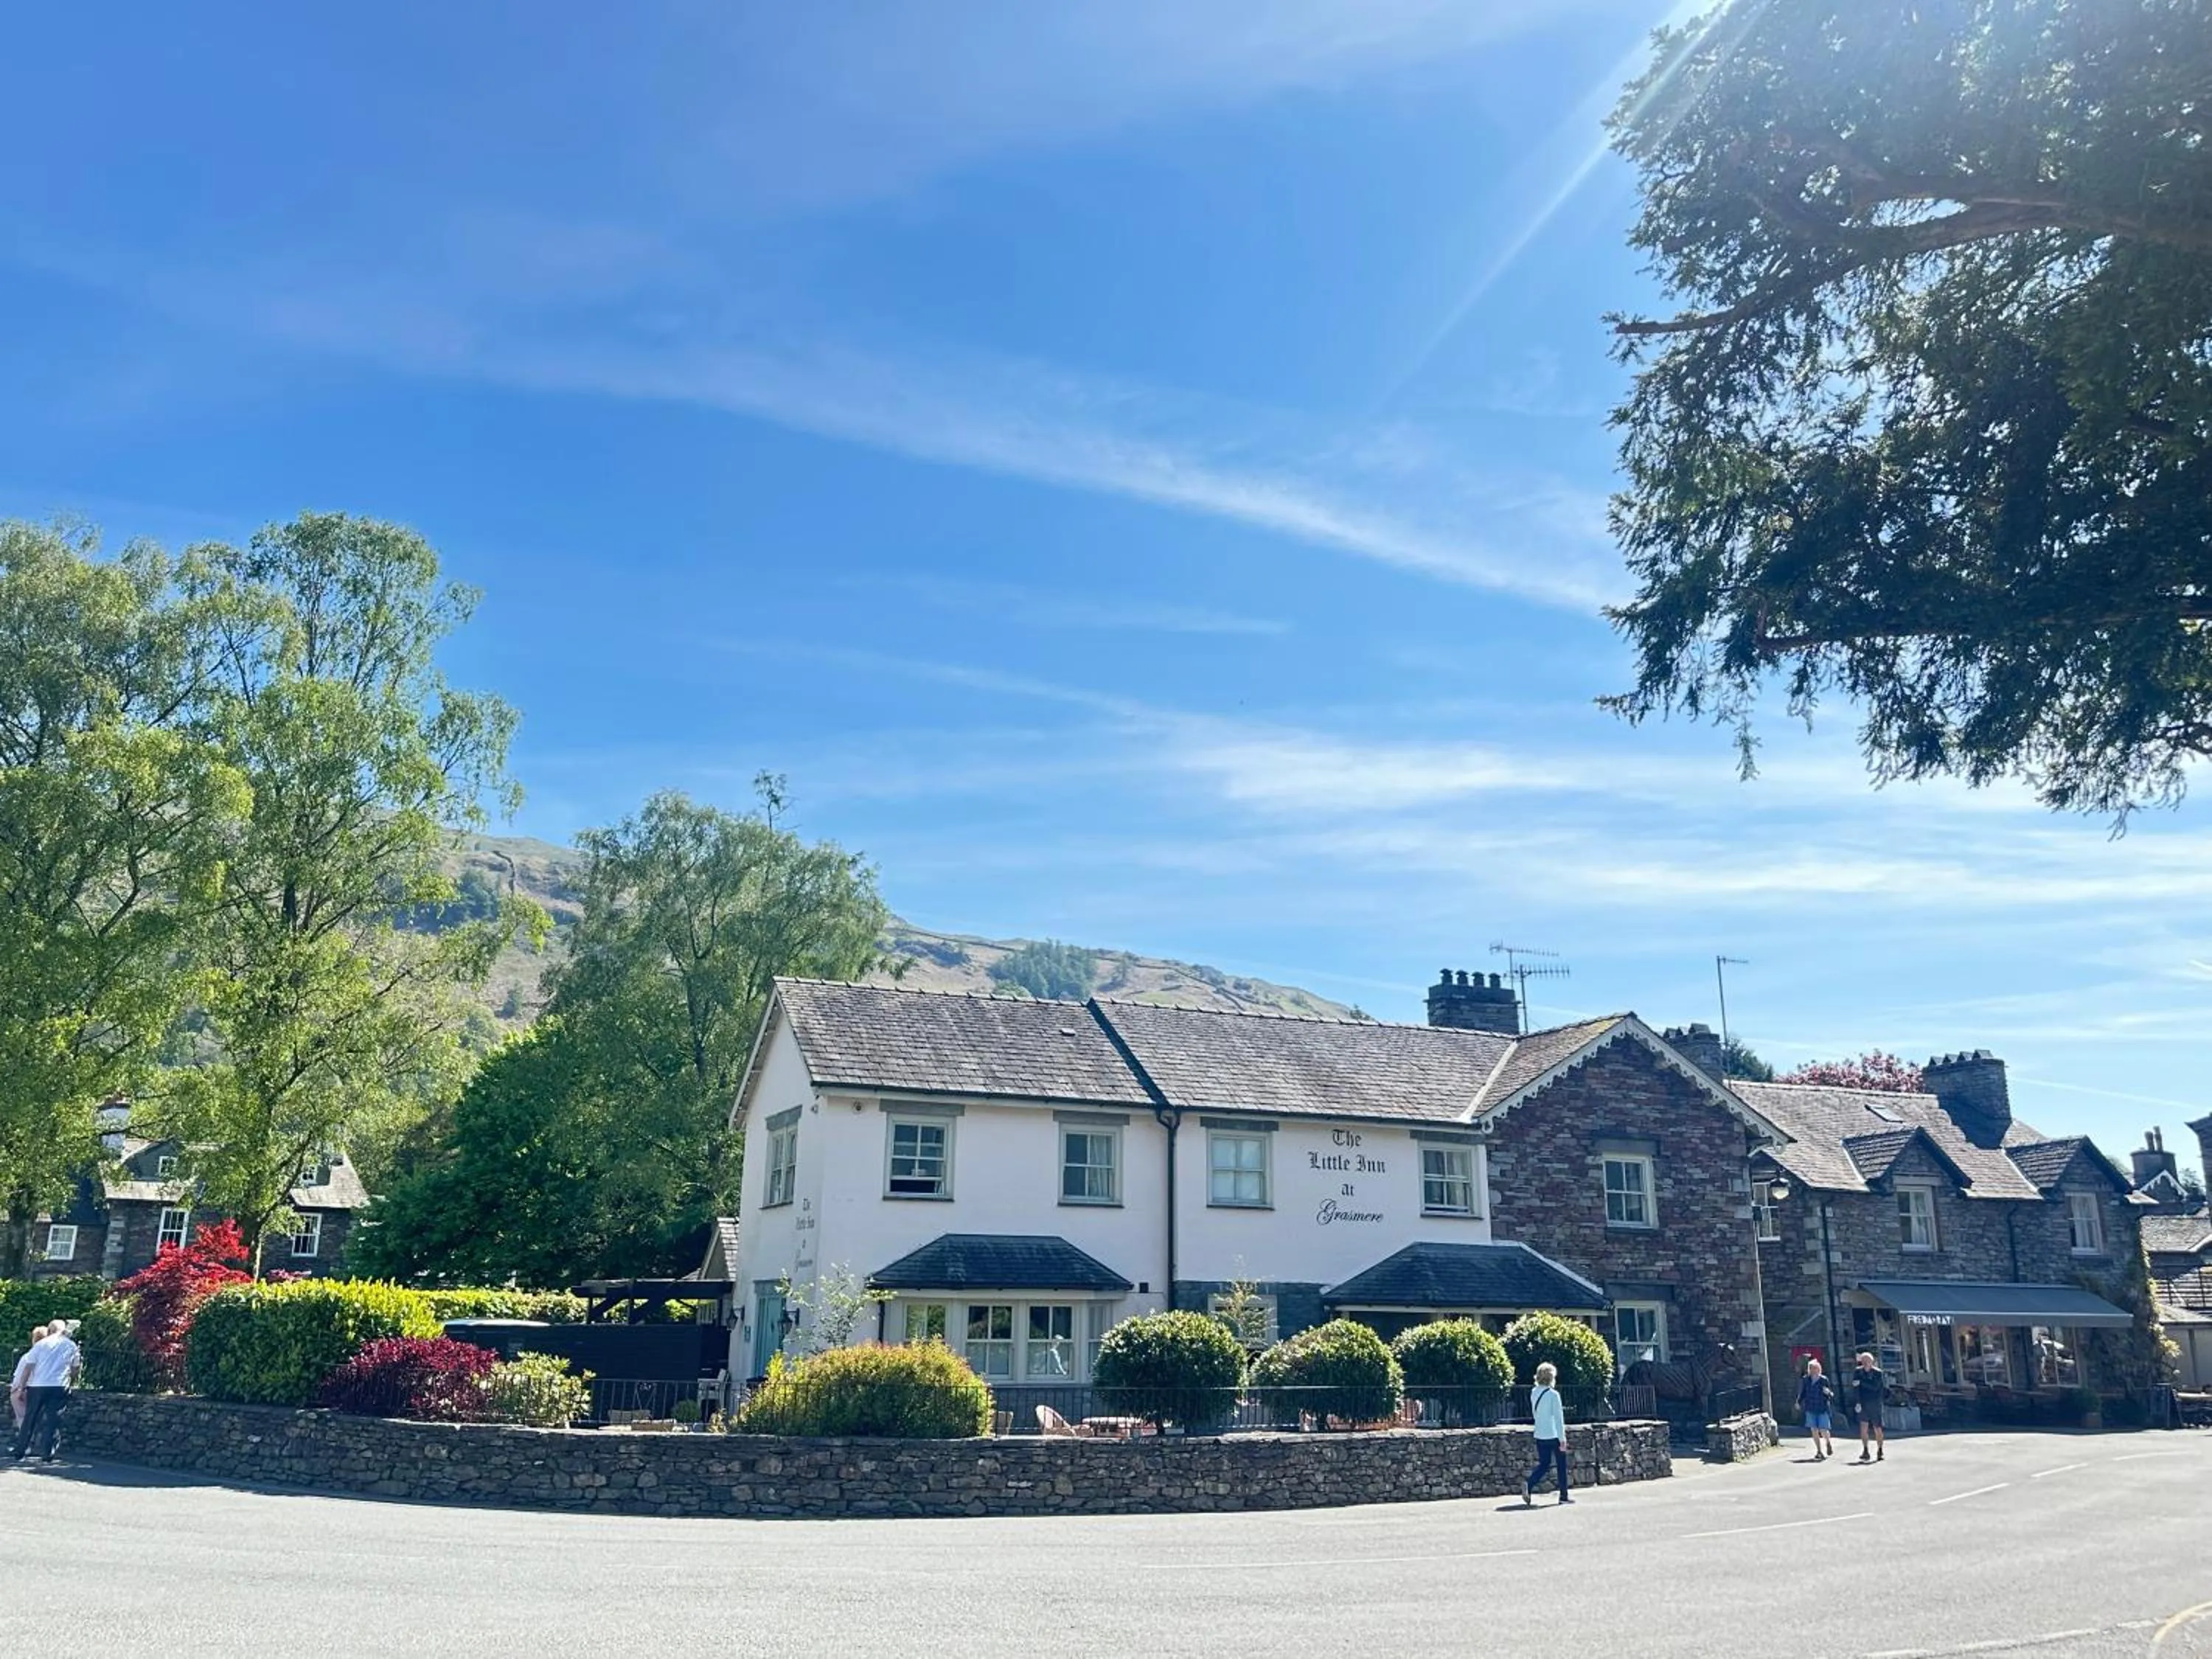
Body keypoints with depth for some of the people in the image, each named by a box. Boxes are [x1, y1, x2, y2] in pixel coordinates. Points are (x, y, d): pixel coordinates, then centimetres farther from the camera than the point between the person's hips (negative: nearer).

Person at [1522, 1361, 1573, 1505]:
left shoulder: (1533, 1393, 4)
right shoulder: (1553, 1394, -15)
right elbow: (1558, 1418, -15)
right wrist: (1563, 1439, -12)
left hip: (1540, 1435, 6)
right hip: (1554, 1435, -6)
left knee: (1543, 1464, 13)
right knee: (1562, 1465, 10)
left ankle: (1528, 1485, -10)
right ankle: (1563, 1496, 15)